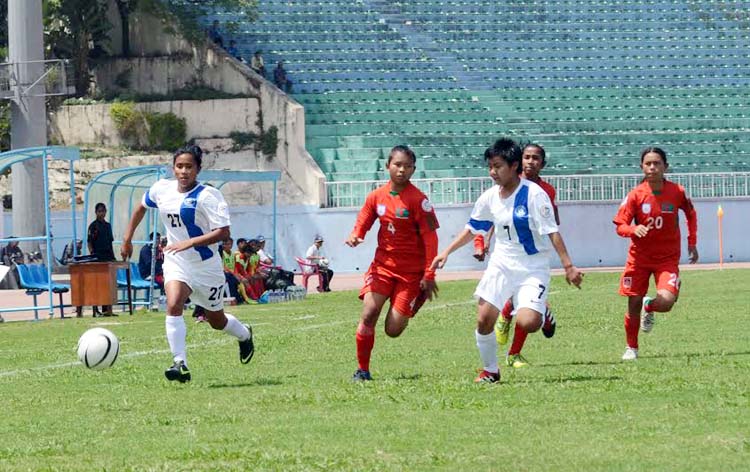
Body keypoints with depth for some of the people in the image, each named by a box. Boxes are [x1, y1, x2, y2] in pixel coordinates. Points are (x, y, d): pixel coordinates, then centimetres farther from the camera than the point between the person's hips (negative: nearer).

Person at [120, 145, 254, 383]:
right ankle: (180, 364, -28)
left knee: (216, 321, 14)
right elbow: (142, 207, 18)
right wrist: (127, 239, 18)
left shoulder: (207, 196, -19)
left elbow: (223, 232, -25)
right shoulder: (162, 189, -3)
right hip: (176, 264, 3)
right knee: (173, 305, -26)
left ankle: (244, 335, 49)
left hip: (206, 265, -3)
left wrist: (189, 243, -33)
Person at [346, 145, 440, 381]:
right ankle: (362, 370, -4)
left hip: (411, 271, -3)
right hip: (383, 264, 3)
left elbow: (430, 238, -11)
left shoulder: (418, 200, -12)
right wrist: (355, 237, -14)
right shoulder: (376, 196, 2)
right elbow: (362, 224, 11)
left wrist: (429, 275, -14)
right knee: (368, 314, -16)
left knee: (393, 330, -6)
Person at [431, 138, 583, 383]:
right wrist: (446, 252, 10)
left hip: (533, 268, -4)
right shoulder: (489, 198, 1)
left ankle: (543, 314, 18)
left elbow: (552, 232, -15)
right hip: (501, 264, 5)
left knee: (527, 323, -21)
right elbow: (472, 229, 16)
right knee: (484, 319, -10)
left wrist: (568, 266, -18)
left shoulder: (534, 194, -15)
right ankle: (489, 370, 12)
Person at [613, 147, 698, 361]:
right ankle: (631, 348, 24)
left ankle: (649, 307, 17)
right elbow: (620, 226, -10)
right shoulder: (636, 195, -11)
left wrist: (692, 243, 11)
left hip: (667, 257, 0)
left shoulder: (677, 192, -8)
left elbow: (691, 213, 13)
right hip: (639, 256, 0)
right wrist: (634, 229, -32)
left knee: (666, 302, -21)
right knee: (633, 304, 2)